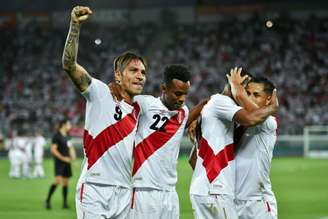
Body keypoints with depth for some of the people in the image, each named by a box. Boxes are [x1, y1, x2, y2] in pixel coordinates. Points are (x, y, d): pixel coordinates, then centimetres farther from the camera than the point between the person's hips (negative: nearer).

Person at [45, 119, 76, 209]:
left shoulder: (67, 136, 13)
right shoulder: (57, 136, -10)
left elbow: (70, 147, 27)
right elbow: (53, 149, -15)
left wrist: (72, 155, 8)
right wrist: (63, 158, -16)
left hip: (67, 162, 8)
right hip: (59, 162, -8)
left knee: (66, 182, 7)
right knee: (58, 180, -19)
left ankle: (65, 203, 12)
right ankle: (48, 200, -10)